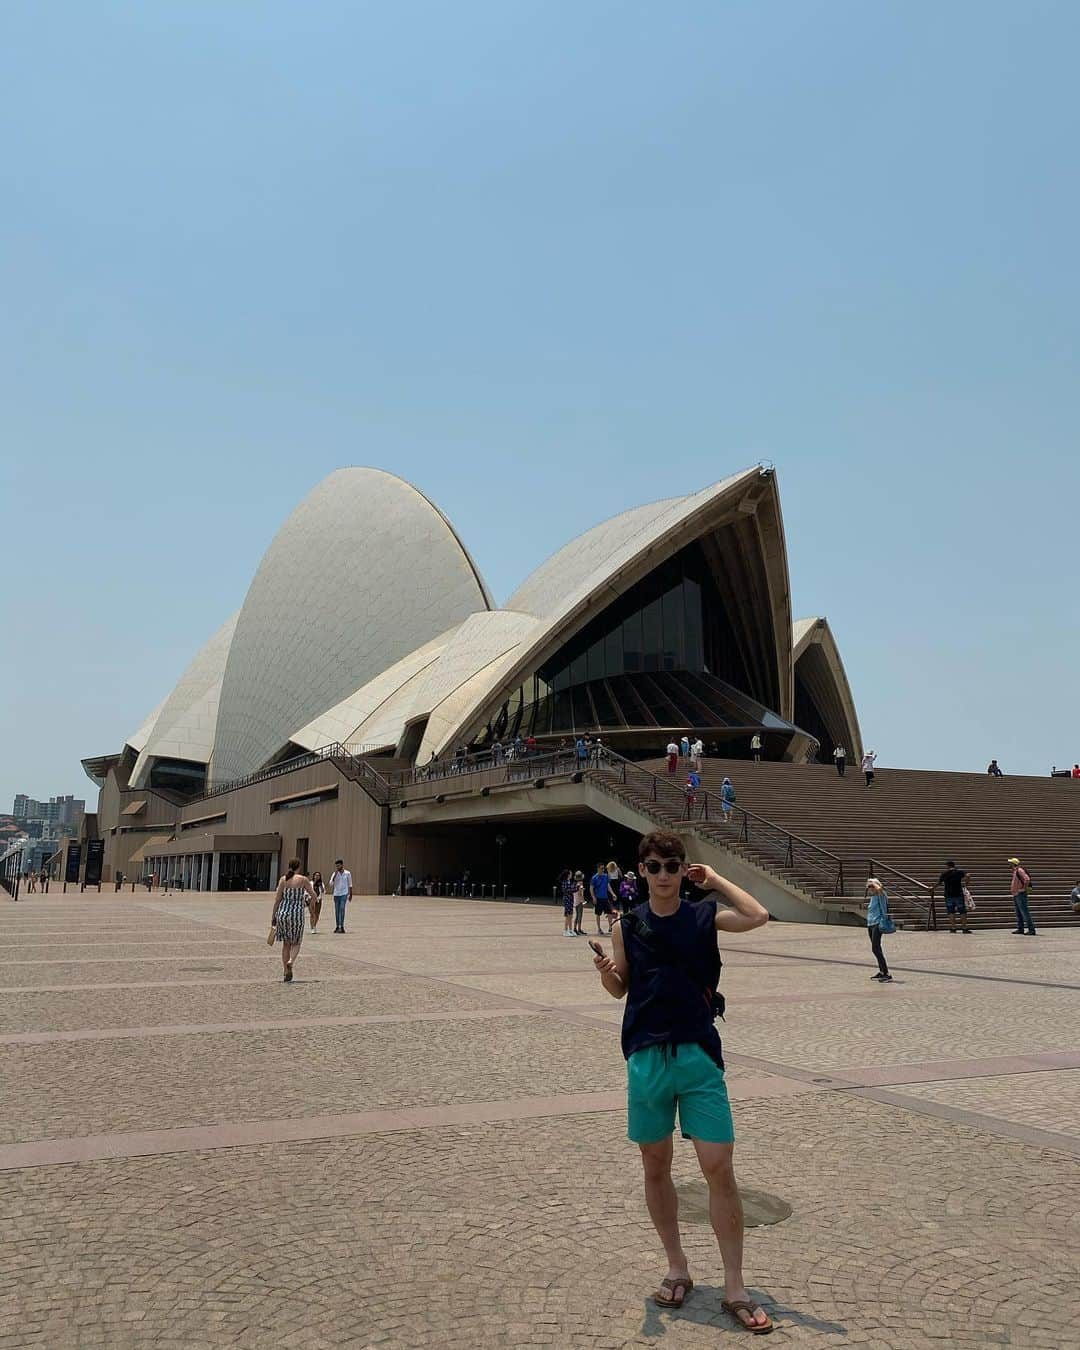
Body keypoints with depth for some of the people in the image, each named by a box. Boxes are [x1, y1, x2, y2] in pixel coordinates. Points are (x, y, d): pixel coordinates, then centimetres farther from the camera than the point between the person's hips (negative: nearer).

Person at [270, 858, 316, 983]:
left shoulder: (283, 879, 2)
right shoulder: (303, 879, -4)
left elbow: (277, 899, 1)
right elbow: (313, 895, 3)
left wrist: (273, 916, 7)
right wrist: (310, 898, 27)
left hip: (282, 912, 3)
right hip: (297, 913, -3)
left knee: (286, 943, 12)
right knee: (296, 942, 11)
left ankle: (287, 973, 13)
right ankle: (290, 962, -18)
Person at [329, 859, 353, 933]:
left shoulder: (347, 873, 0)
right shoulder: (334, 873, 1)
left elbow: (350, 884, 7)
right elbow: (331, 883, -10)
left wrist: (350, 894, 7)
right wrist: (335, 873, -16)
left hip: (344, 894, -3)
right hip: (336, 894, 3)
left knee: (342, 909, -14)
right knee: (337, 910, 6)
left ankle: (342, 926, -15)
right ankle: (337, 926, 15)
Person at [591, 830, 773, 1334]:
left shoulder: (704, 917, -2)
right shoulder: (628, 925, 1)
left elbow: (758, 916, -18)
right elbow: (620, 989, 10)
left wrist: (715, 880, -9)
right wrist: (605, 972, -12)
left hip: (699, 1057, -1)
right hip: (646, 1059, 2)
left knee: (719, 1170, -2)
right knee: (655, 1169, 12)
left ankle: (734, 1288, 13)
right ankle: (677, 1269, 32)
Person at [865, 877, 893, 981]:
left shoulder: (880, 895, -10)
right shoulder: (872, 897, 15)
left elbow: (879, 888, -32)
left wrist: (874, 883, -17)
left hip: (878, 924, -9)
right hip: (870, 924, 9)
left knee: (875, 949, -15)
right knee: (876, 949, 14)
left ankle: (887, 974, -15)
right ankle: (881, 972, 23)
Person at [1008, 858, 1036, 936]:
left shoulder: (1019, 870, -14)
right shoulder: (1014, 871, 16)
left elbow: (1027, 879, -26)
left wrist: (1024, 888, -18)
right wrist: (1012, 887, 16)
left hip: (1020, 894, -11)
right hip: (1015, 895, 11)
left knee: (1025, 912, -11)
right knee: (1018, 913, 13)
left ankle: (1031, 929, -10)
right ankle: (1020, 928, 18)